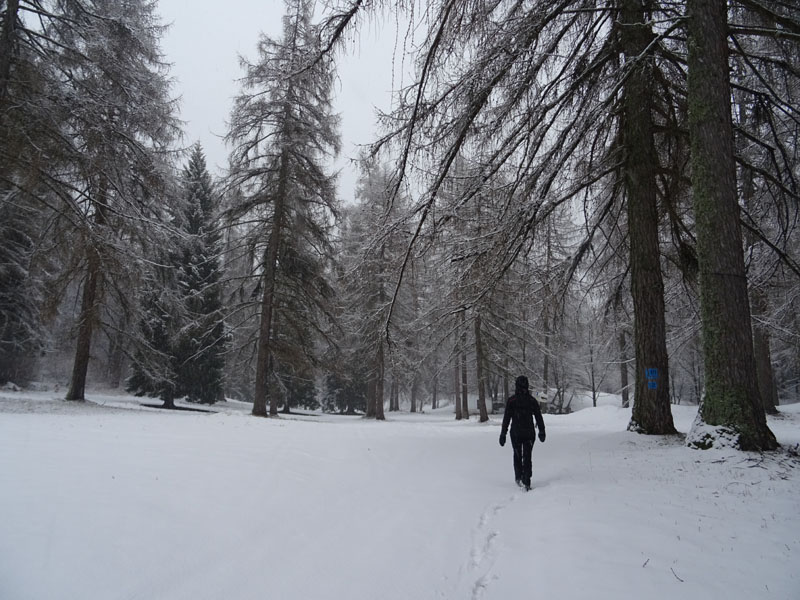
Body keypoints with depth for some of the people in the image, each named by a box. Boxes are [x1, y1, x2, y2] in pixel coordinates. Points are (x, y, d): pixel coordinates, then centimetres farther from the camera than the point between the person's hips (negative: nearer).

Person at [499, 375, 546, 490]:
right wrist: (542, 432, 14)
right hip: (529, 433, 1)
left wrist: (503, 434, -3)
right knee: (527, 457, 8)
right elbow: (539, 417, 4)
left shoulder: (511, 401, -8)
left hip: (516, 433, -1)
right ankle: (527, 482, 2)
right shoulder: (532, 400, -1)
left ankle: (519, 478, 17)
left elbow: (506, 418, -8)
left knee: (517, 455, 18)